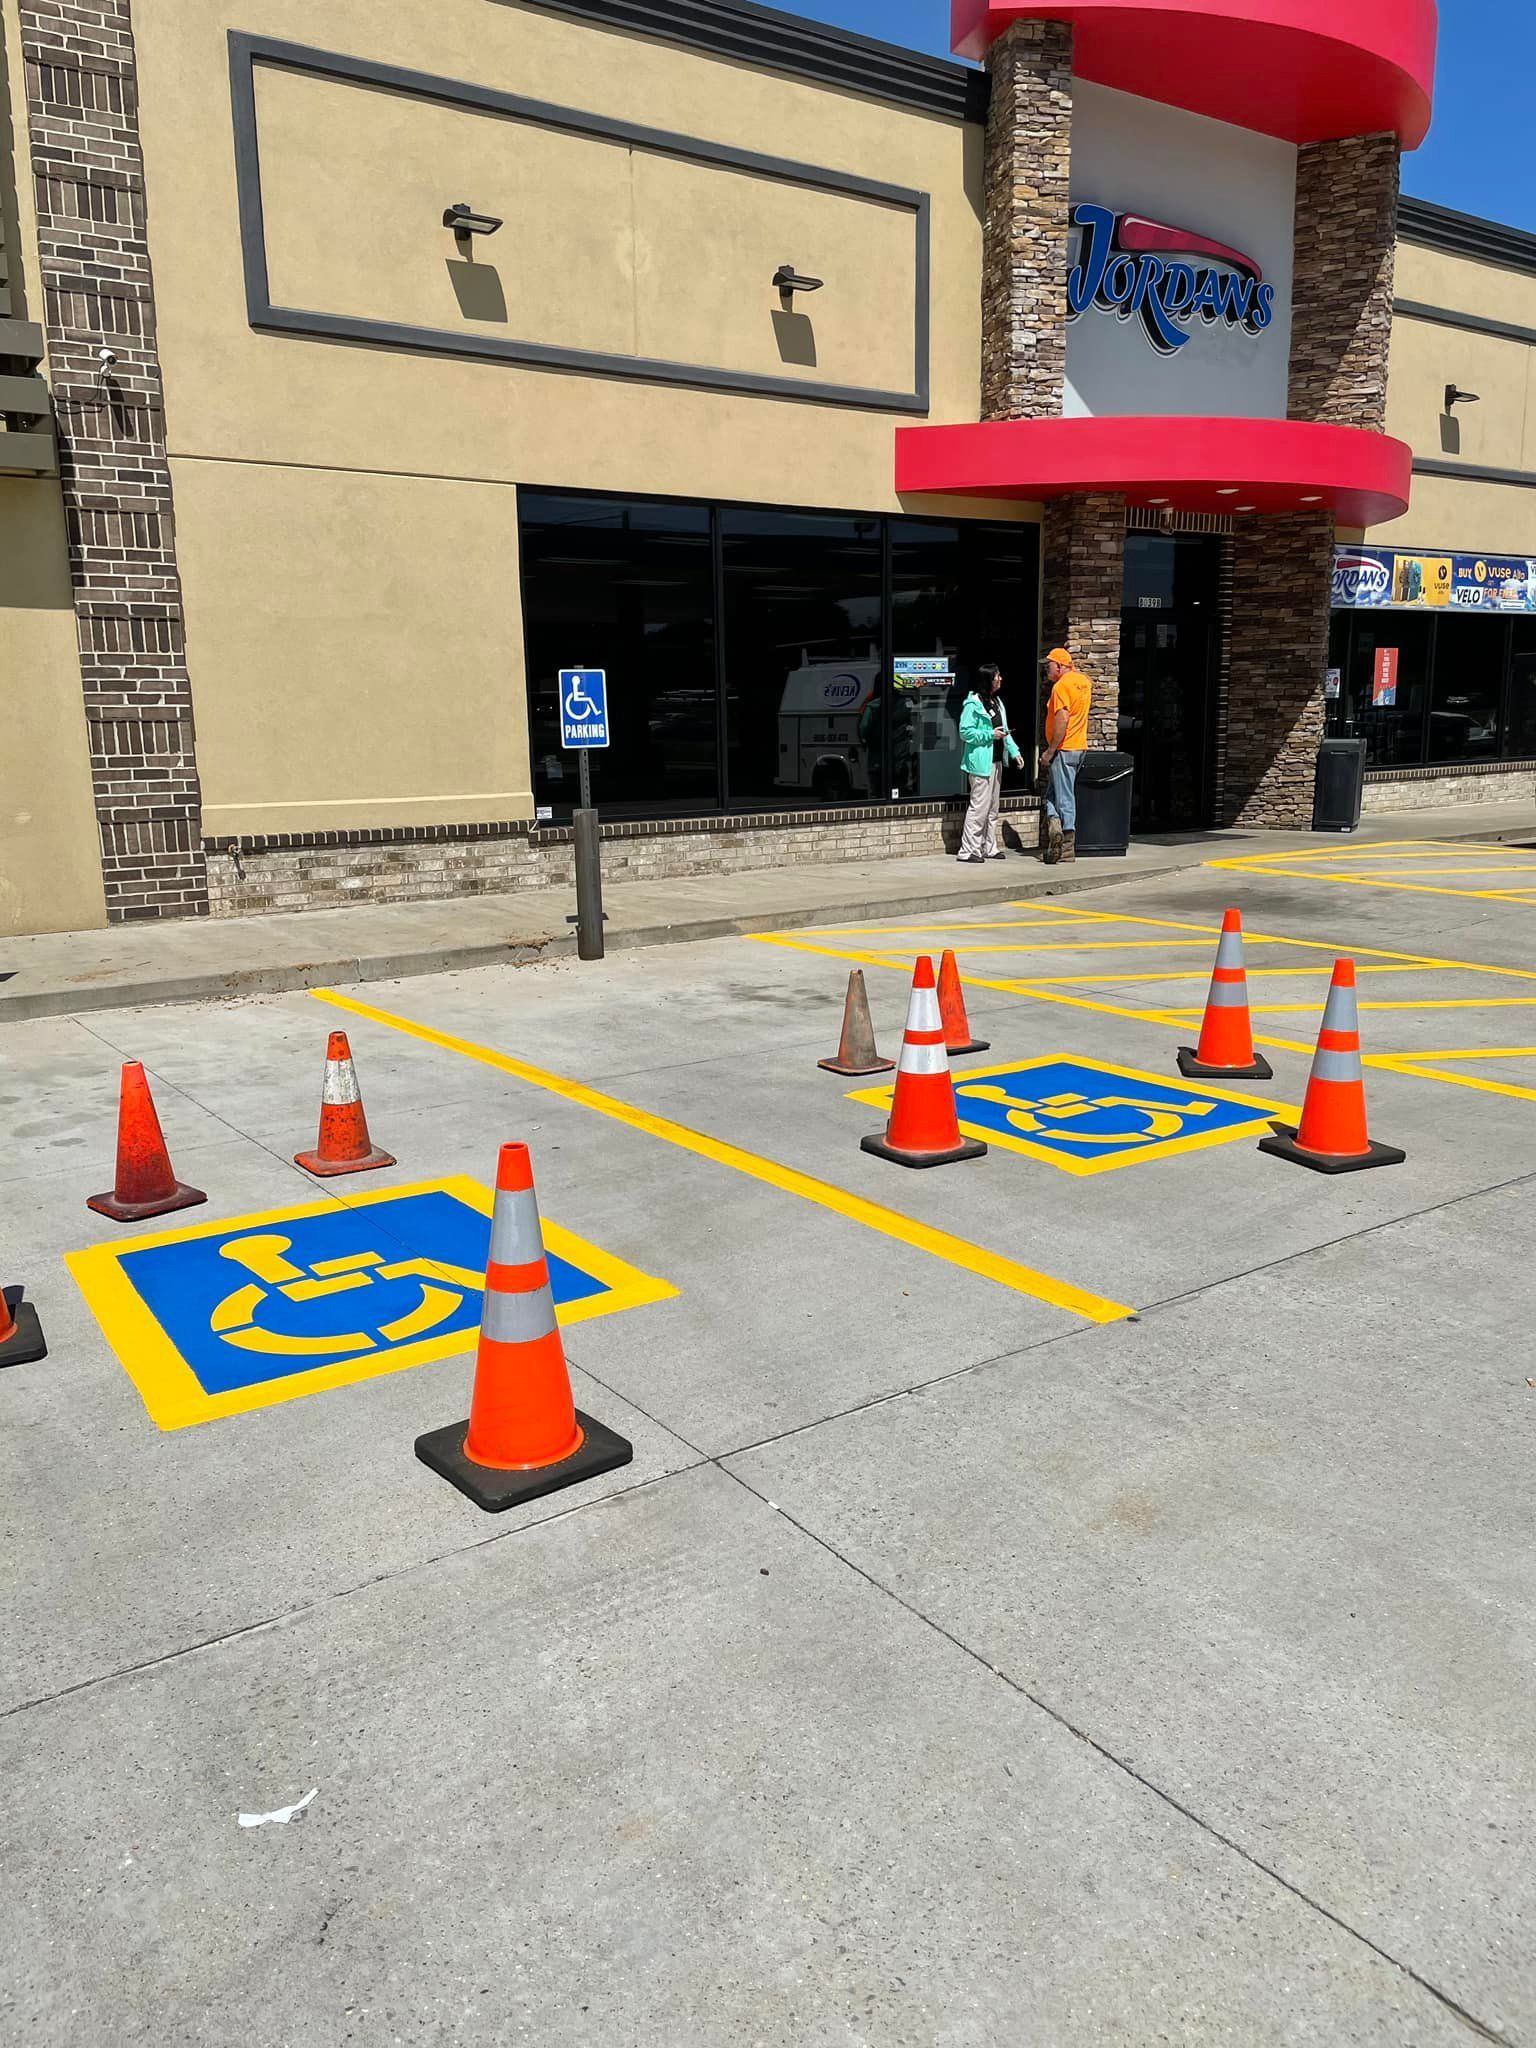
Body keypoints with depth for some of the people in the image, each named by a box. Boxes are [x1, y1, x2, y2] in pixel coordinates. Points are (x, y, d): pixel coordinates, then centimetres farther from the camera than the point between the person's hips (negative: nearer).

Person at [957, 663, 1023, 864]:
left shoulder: (997, 702, 14)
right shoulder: (974, 704, -13)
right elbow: (965, 732, -16)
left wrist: (1014, 751, 11)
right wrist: (990, 735, -19)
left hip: (996, 760, 9)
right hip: (981, 762, -9)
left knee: (993, 807, 13)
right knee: (979, 806, -9)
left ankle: (989, 847, 21)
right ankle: (968, 850, -4)